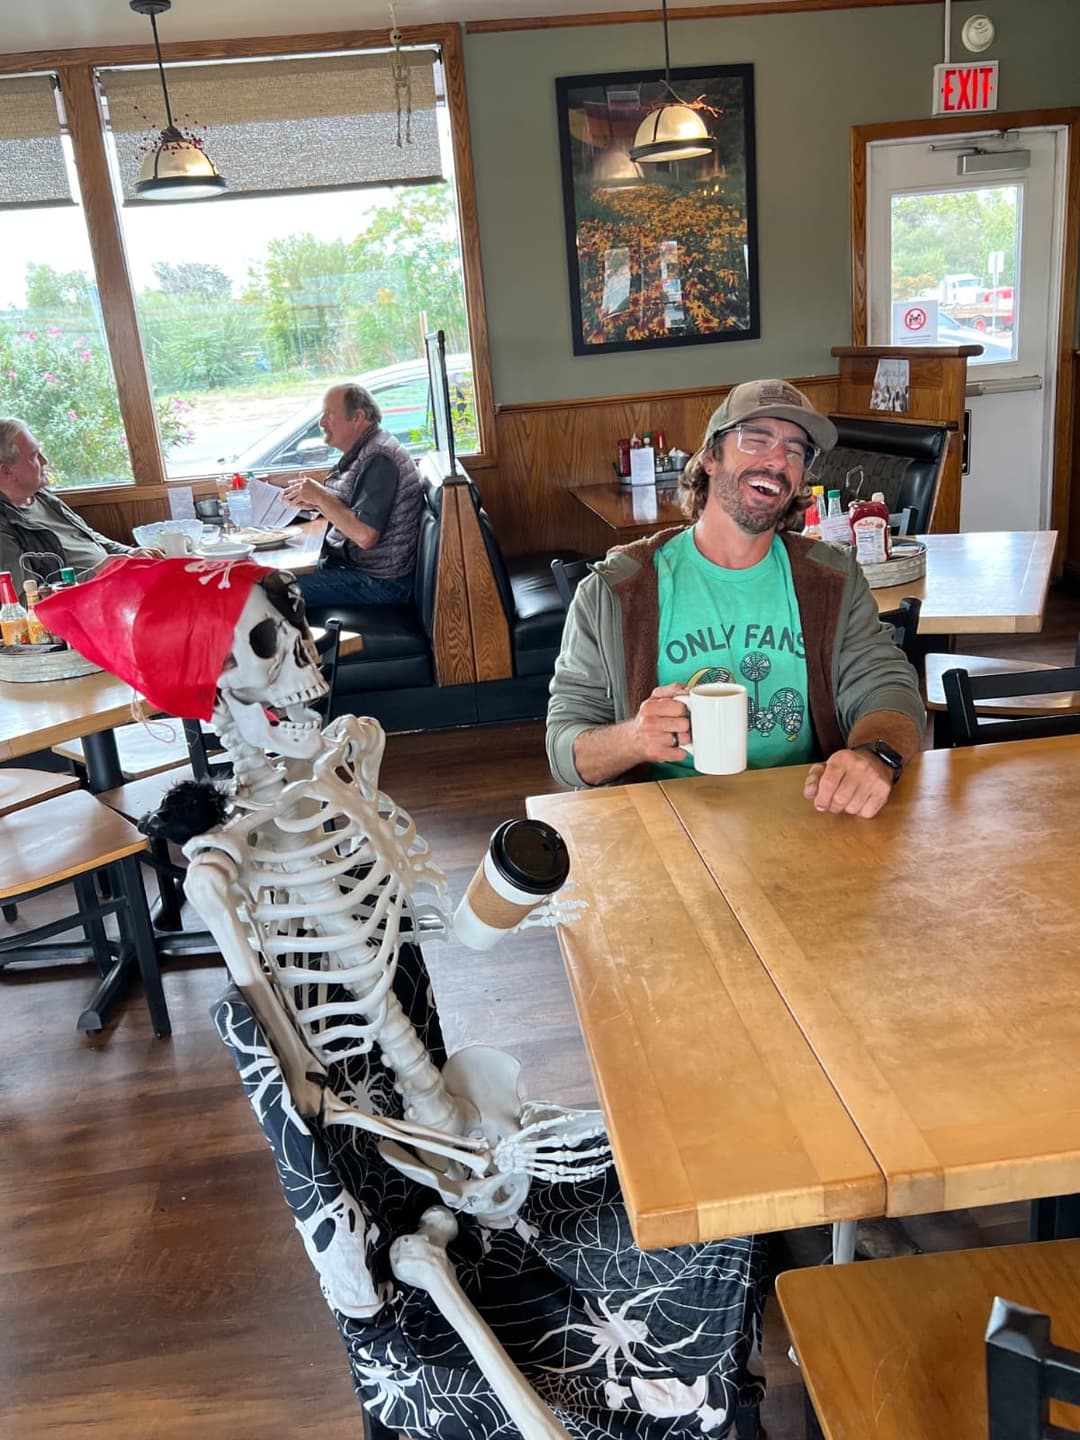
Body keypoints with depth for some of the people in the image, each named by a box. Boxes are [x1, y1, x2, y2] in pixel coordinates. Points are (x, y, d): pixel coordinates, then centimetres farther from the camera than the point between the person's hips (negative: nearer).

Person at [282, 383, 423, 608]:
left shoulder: (378, 458, -19)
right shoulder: (360, 453, 14)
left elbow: (365, 535, -26)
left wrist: (321, 497, -16)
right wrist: (315, 503, 3)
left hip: (377, 582, -10)